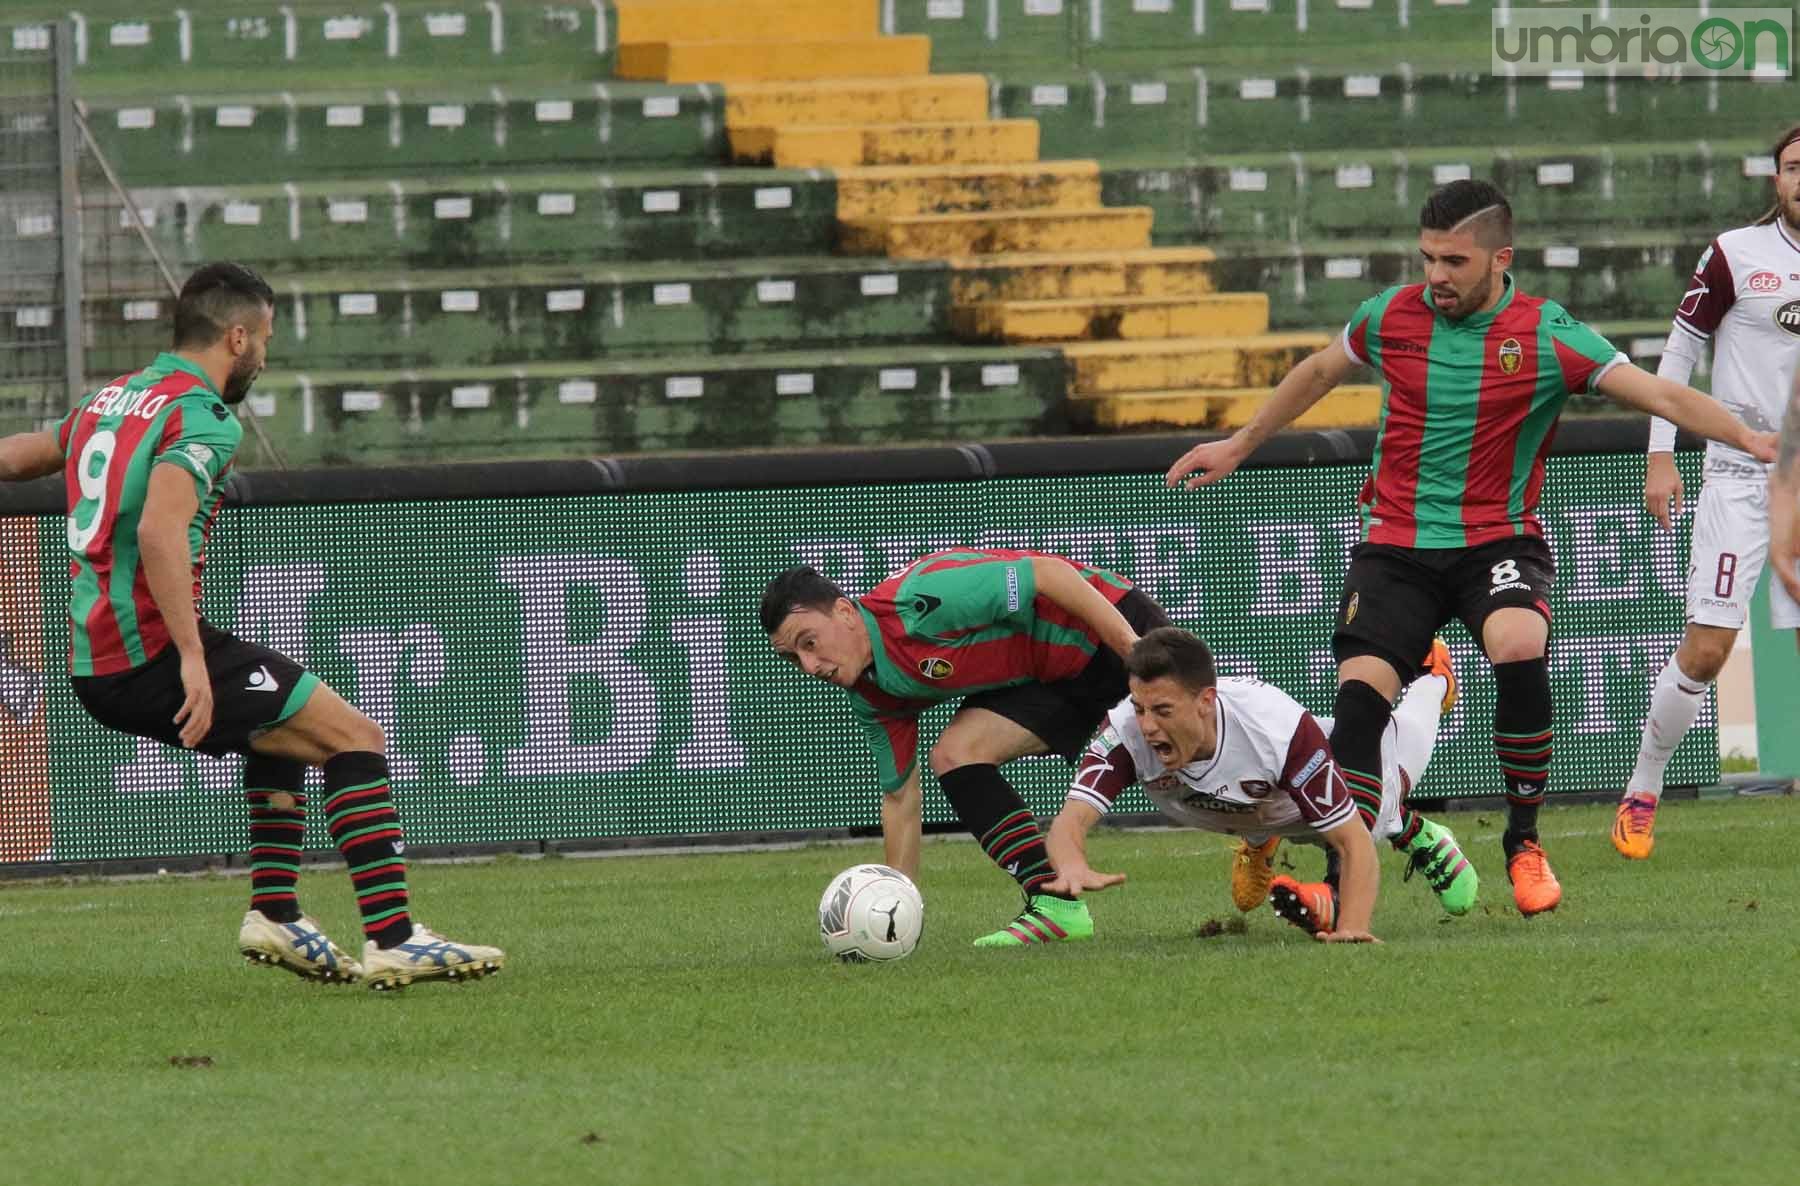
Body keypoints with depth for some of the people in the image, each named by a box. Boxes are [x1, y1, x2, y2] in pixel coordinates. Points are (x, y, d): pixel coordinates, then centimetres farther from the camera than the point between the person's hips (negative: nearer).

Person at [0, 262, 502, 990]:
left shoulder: (110, 400, 16)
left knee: (291, 729, 29)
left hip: (95, 669, 9)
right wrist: (193, 659, -29)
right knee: (356, 739, -6)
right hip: (154, 653, -9)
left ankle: (274, 914, 19)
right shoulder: (202, 418, -11)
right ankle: (392, 942, -16)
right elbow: (159, 531, -26)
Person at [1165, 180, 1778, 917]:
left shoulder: (1548, 336, -8)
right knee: (1359, 692, -16)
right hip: (1395, 545, 2)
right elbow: (1317, 373, 21)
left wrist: (1748, 439, -28)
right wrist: (1239, 446, 30)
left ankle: (1524, 843, -10)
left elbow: (1662, 396, -13)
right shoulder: (1392, 316, 1)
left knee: (1519, 650, -30)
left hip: (1496, 540, -2)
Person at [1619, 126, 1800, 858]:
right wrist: (1660, 458, -4)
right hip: (1740, 474, -3)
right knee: (1706, 648, -8)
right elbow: (1678, 355, 2)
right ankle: (1641, 792, 8)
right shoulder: (1735, 255, -3)